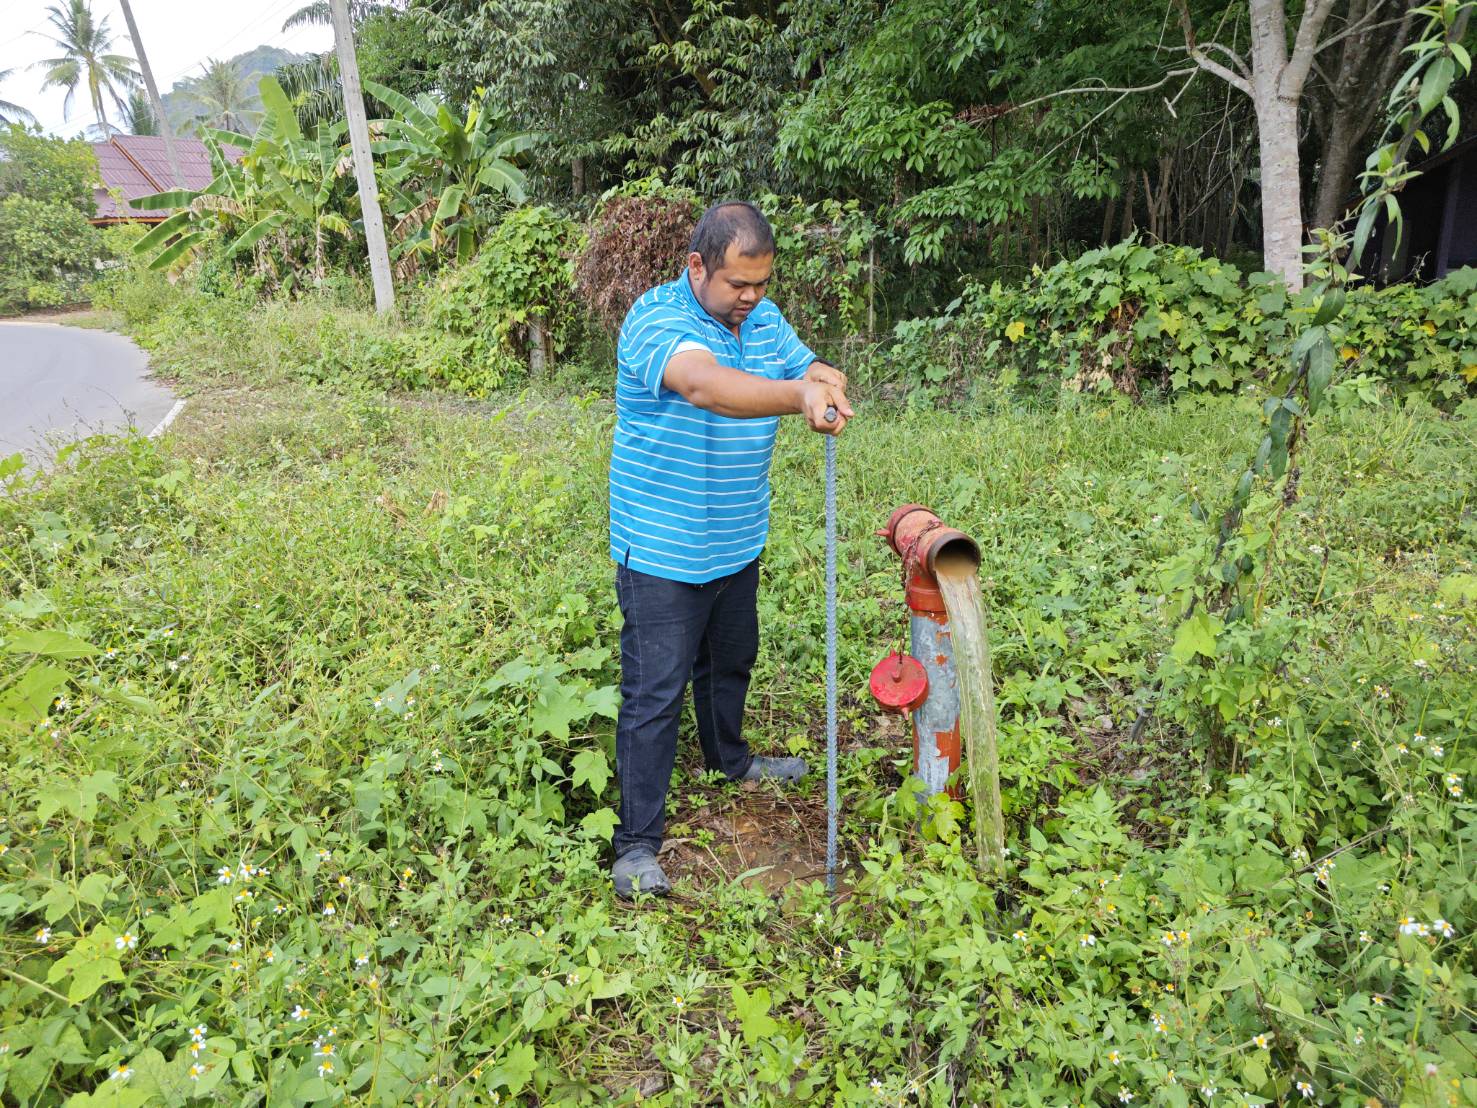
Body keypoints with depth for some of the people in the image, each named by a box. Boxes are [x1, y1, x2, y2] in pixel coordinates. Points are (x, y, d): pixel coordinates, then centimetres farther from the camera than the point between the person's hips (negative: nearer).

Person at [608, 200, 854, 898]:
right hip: (662, 547, -7)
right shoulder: (657, 318, -21)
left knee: (731, 660, 26)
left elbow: (814, 372, 3)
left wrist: (827, 384, -23)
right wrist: (798, 396, -57)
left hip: (738, 541, 8)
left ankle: (729, 758, 52)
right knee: (655, 690, -1)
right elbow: (704, 385, -41)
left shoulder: (764, 318, 3)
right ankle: (637, 841, 11)